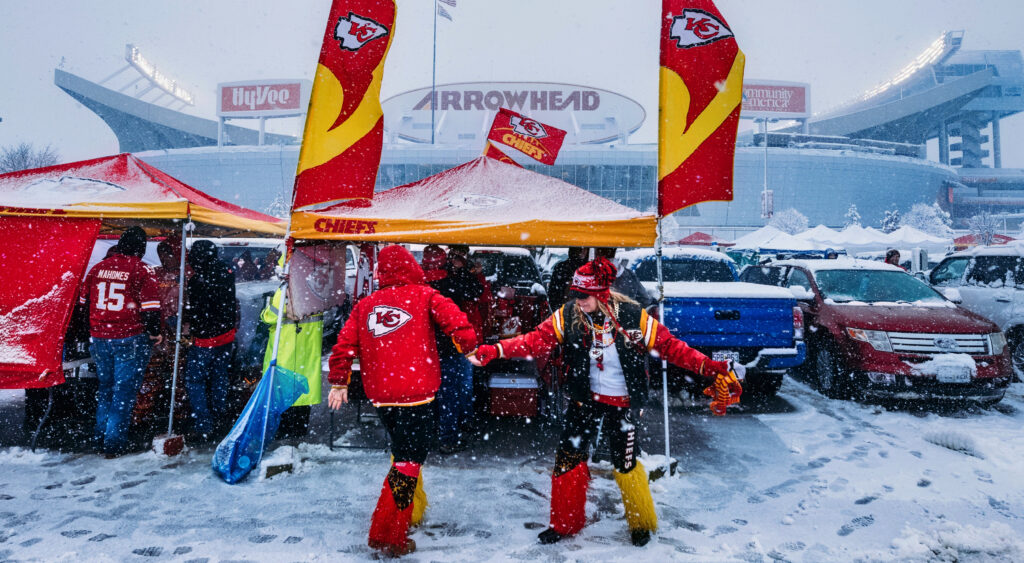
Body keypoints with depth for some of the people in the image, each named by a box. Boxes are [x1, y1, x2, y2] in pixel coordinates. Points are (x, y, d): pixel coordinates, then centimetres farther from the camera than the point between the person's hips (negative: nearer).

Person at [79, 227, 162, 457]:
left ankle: (100, 437, 27)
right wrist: (154, 332, -2)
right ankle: (114, 443, 6)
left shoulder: (98, 268, 6)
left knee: (105, 387, 20)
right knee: (124, 391, 3)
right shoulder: (142, 270, -10)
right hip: (130, 340, -5)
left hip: (100, 339, 6)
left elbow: (84, 301, 15)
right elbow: (150, 306, -15)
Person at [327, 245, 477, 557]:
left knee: (404, 452, 24)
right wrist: (470, 348, 6)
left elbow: (344, 345, 8)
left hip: (380, 395, 5)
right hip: (417, 392, -5)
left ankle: (413, 512, 36)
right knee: (409, 460, 1)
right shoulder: (424, 295, 1)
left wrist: (338, 383, 19)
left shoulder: (365, 304, 10)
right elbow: (456, 321, -10)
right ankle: (387, 535, 0)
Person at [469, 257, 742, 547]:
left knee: (626, 465, 5)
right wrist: (495, 351, -30)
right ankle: (564, 523, 26)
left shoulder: (633, 317, -20)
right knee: (568, 457, 4)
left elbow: (671, 346, -15)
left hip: (623, 402, -2)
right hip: (585, 398, 3)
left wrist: (710, 367, -24)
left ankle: (642, 523, 33)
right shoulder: (568, 315, -13)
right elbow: (536, 340, -17)